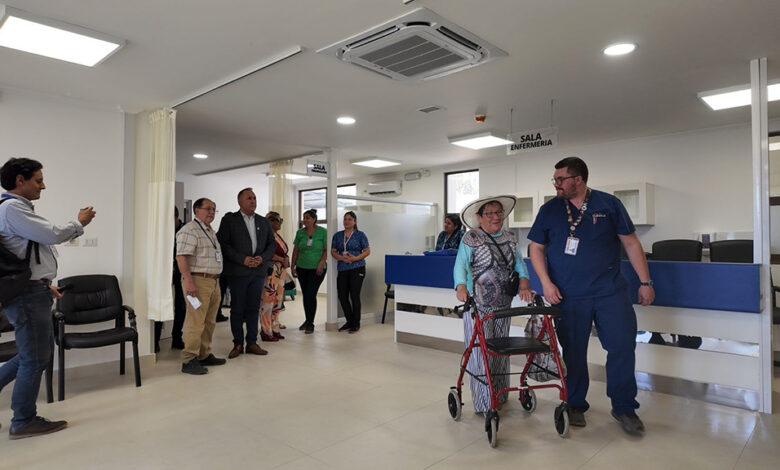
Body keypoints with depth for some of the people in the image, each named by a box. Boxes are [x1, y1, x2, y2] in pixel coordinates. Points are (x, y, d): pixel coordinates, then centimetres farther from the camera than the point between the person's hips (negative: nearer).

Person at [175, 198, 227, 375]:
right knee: (196, 322, -8)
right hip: (198, 280, -10)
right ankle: (189, 360, 0)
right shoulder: (190, 230, -10)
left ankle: (205, 355, 24)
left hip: (213, 281, 10)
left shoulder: (211, 231, 21)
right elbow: (181, 257, -19)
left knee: (209, 322, 14)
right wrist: (189, 281, -25)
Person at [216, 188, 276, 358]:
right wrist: (242, 259, -15)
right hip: (237, 272, -3)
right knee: (237, 309, 3)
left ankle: (252, 343, 16)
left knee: (253, 308, 8)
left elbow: (272, 244, 14)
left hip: (258, 272, 4)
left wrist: (262, 258, -5)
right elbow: (223, 243, -7)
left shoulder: (263, 221, 13)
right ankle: (238, 344, 14)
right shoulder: (229, 220, 0)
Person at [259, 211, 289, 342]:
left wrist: (286, 260, 4)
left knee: (277, 302, 11)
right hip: (270, 271, -9)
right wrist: (282, 259, -12)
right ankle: (266, 332, 1)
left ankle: (274, 329, 18)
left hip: (280, 271, 9)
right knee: (268, 301, -6)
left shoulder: (278, 236, 19)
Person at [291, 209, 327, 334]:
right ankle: (307, 320, 26)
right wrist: (293, 266, 7)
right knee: (305, 295, 10)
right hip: (302, 268, 4)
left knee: (311, 295, -8)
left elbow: (326, 250, -4)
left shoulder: (322, 232, -3)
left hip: (316, 269, -4)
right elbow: (296, 251, 11)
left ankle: (310, 323, 5)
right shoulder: (300, 233, 7)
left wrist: (321, 264, -15)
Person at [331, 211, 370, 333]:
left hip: (357, 268, -4)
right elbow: (333, 252, 9)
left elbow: (367, 251, -1)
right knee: (342, 296, 4)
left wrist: (356, 258, -16)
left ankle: (356, 324, 11)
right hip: (342, 269, 4)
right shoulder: (337, 235, 12)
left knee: (354, 295, -3)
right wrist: (342, 258, -11)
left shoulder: (360, 235, 2)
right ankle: (349, 322, 23)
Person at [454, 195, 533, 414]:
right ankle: (484, 403, 7)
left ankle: (500, 396, 29)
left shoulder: (510, 238, 11)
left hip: (503, 304, 6)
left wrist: (524, 284, -10)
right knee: (481, 351, -3)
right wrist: (461, 287, -30)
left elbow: (519, 263, 8)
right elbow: (461, 265, -12)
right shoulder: (471, 238, -5)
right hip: (478, 305, -5)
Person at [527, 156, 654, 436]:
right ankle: (575, 406, 25)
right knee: (573, 352, 7)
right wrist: (546, 282, -6)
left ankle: (624, 408, 19)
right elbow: (536, 248, 6)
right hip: (568, 296, 0)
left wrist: (645, 282, 3)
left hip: (611, 292, 0)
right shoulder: (549, 210, 4)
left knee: (623, 346, -1)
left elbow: (631, 243, 6)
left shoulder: (609, 204, 2)